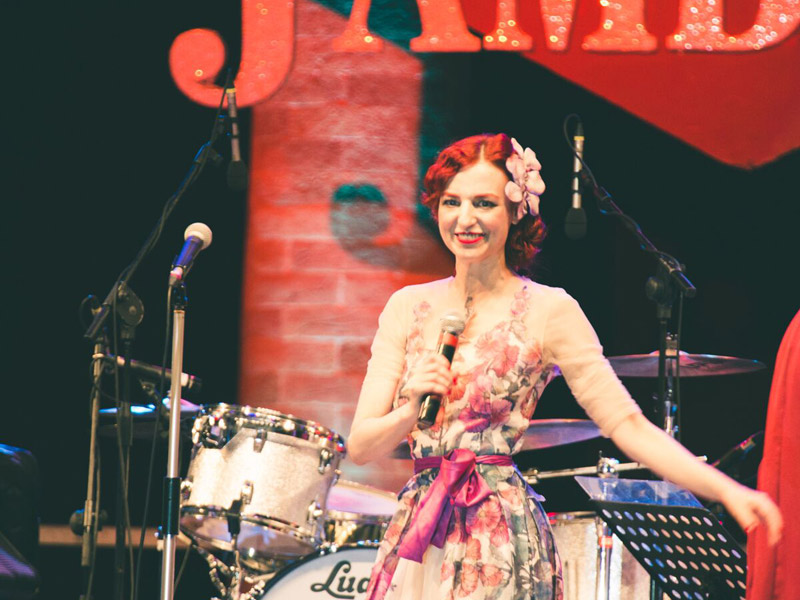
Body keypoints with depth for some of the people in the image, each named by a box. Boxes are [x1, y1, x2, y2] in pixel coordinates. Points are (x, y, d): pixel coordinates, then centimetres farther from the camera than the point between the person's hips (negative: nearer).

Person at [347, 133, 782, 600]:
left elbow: (627, 424, -10)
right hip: (415, 540, 4)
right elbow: (361, 446, 4)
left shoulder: (548, 311, -4)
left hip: (503, 546, -4)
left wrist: (727, 491, -22)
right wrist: (413, 409, -17)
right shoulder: (408, 307, 6)